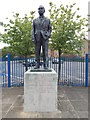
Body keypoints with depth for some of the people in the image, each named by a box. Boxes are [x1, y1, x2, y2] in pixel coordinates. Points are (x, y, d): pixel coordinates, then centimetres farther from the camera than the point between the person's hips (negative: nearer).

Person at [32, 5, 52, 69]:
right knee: (37, 52, 0)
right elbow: (33, 30, 7)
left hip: (45, 38, -1)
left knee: (45, 52, -4)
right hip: (37, 38, 1)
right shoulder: (35, 20, 13)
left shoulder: (48, 20, 11)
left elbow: (50, 29, 10)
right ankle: (37, 64, 7)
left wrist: (48, 35, -10)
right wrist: (33, 38, -7)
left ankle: (45, 65, 2)